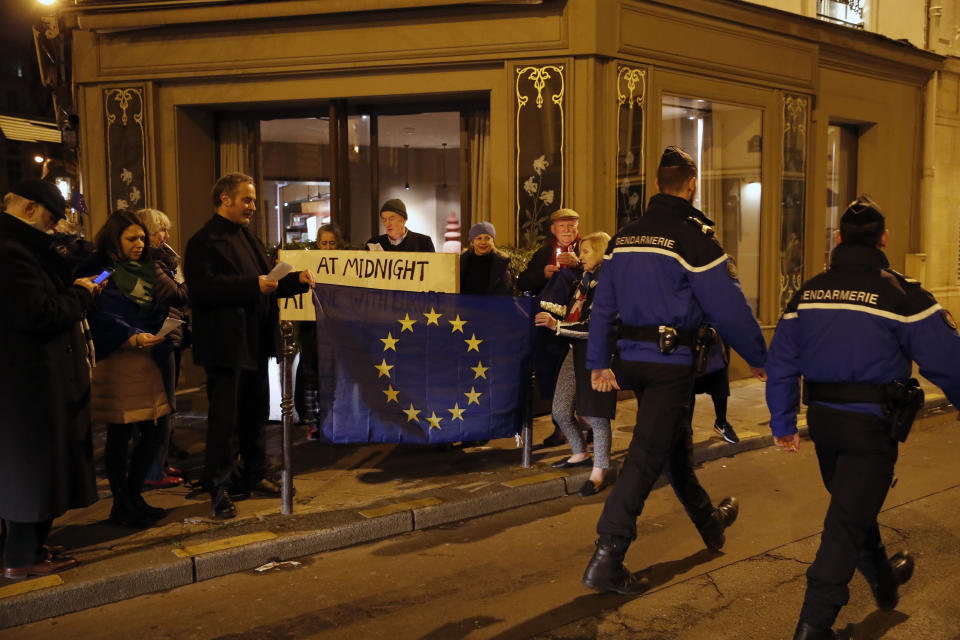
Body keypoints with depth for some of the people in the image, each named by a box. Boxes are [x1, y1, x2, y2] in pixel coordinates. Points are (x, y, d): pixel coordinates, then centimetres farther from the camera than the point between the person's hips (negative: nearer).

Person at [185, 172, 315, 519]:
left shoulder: (248, 238, 18)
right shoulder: (204, 242, -10)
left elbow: (266, 285, 21)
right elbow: (204, 288, -23)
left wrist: (297, 280, 5)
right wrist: (253, 285, -24)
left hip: (254, 343, 9)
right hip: (225, 344, -8)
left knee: (255, 413, 16)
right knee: (223, 417, -2)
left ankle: (254, 474, 29)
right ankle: (219, 487, 9)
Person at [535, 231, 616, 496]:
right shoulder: (585, 280, 14)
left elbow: (596, 327, -21)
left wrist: (557, 325, -22)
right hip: (576, 351, 9)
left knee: (596, 414, -4)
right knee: (560, 410, 11)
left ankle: (599, 473, 7)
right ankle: (580, 454, 32)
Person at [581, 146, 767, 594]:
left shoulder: (625, 237, 7)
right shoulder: (692, 238, -13)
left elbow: (603, 304, 9)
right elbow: (729, 308, -10)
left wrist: (598, 362, 15)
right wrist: (758, 357, 4)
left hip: (631, 358, 7)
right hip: (671, 362, -7)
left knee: (675, 442, 23)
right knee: (646, 457, -6)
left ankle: (709, 522, 43)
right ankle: (605, 561, -7)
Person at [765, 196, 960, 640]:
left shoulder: (808, 292, 2)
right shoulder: (901, 295, -13)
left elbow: (781, 363, 4)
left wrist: (783, 425, 11)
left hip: (823, 420, 5)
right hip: (873, 424, -5)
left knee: (854, 504, 26)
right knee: (847, 523, 0)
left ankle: (883, 579, 50)